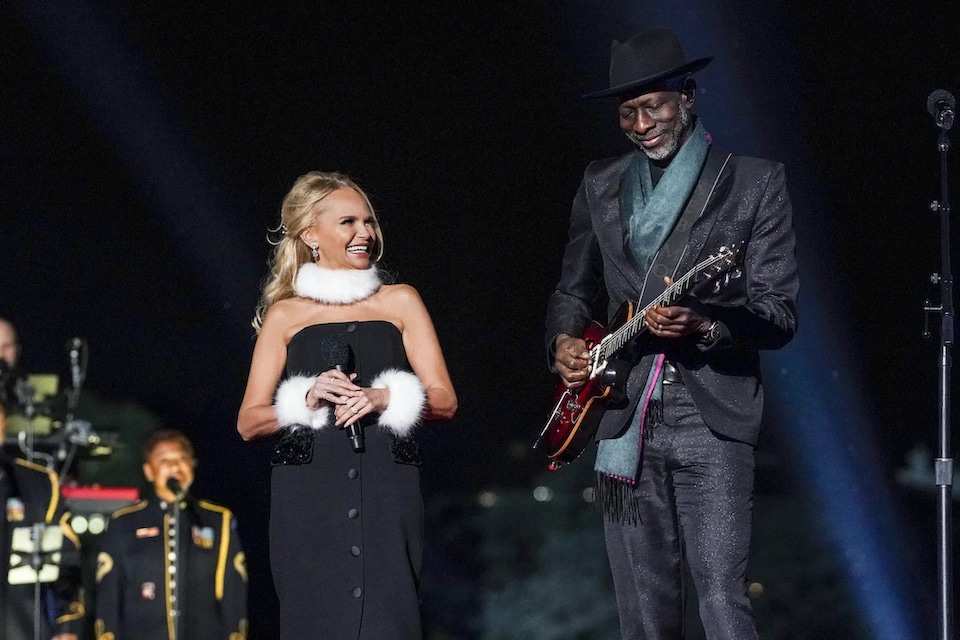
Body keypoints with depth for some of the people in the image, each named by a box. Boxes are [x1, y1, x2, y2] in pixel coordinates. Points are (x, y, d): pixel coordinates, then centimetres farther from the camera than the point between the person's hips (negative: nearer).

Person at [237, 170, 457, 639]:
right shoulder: (286, 314, 11)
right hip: (308, 498, 0)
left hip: (387, 495, 0)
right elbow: (249, 422, 8)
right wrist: (307, 400, -10)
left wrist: (384, 399, -10)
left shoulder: (400, 302, 14)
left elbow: (444, 401, 8)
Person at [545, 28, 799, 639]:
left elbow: (780, 313, -3)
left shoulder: (754, 183, 2)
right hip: (626, 423, 4)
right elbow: (573, 290, 25)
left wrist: (705, 326, -21)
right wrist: (565, 341, 4)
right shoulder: (601, 186, 15)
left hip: (713, 421, -4)